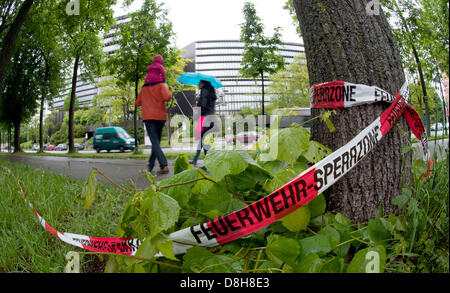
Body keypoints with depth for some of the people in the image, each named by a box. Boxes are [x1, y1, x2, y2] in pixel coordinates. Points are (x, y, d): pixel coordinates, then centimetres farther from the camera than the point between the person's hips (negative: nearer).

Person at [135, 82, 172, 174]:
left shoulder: (144, 88, 13)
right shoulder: (161, 85, 2)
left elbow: (137, 103, 19)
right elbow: (167, 97, -15)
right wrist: (167, 90, 5)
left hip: (148, 117, 0)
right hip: (160, 116, 0)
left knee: (155, 142, -8)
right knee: (156, 141, 14)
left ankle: (164, 165, -23)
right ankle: (150, 165, 19)